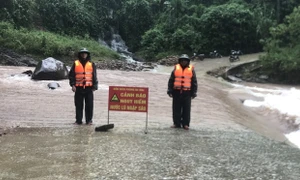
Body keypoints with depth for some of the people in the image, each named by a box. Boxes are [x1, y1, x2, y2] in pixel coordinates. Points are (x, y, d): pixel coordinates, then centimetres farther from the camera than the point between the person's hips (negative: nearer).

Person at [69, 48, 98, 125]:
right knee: (78, 105, 5)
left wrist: (94, 86, 3)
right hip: (78, 88, 0)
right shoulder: (75, 64, 6)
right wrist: (72, 85, -4)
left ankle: (89, 120, 10)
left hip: (89, 88, 0)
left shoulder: (91, 64, 7)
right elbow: (71, 75, 6)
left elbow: (94, 76, 8)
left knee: (89, 105, 1)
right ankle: (78, 120, 13)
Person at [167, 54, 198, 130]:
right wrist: (170, 91, 1)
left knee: (186, 109, 1)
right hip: (177, 92, 1)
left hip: (187, 93, -1)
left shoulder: (191, 70, 6)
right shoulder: (176, 69, 7)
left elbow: (194, 82, 8)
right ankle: (176, 123, 13)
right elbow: (171, 81, 8)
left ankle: (186, 124, 7)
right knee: (176, 109, 5)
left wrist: (194, 93, 3)